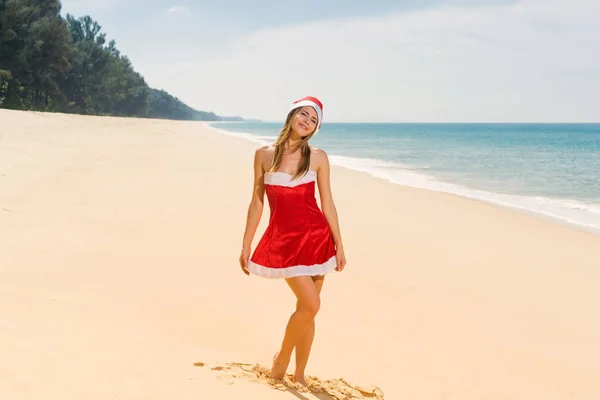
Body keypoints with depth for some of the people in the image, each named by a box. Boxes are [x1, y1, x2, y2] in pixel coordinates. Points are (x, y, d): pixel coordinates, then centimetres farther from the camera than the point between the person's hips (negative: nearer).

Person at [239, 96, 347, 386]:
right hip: (283, 239, -2)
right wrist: (246, 246, 5)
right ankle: (281, 359, 10)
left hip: (316, 236, 2)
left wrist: (339, 244, 5)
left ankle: (299, 376, 20)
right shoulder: (264, 155, 0)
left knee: (306, 308, 6)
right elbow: (257, 202, 5)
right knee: (310, 305, -15)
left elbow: (327, 202, 5)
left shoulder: (318, 157, 1)